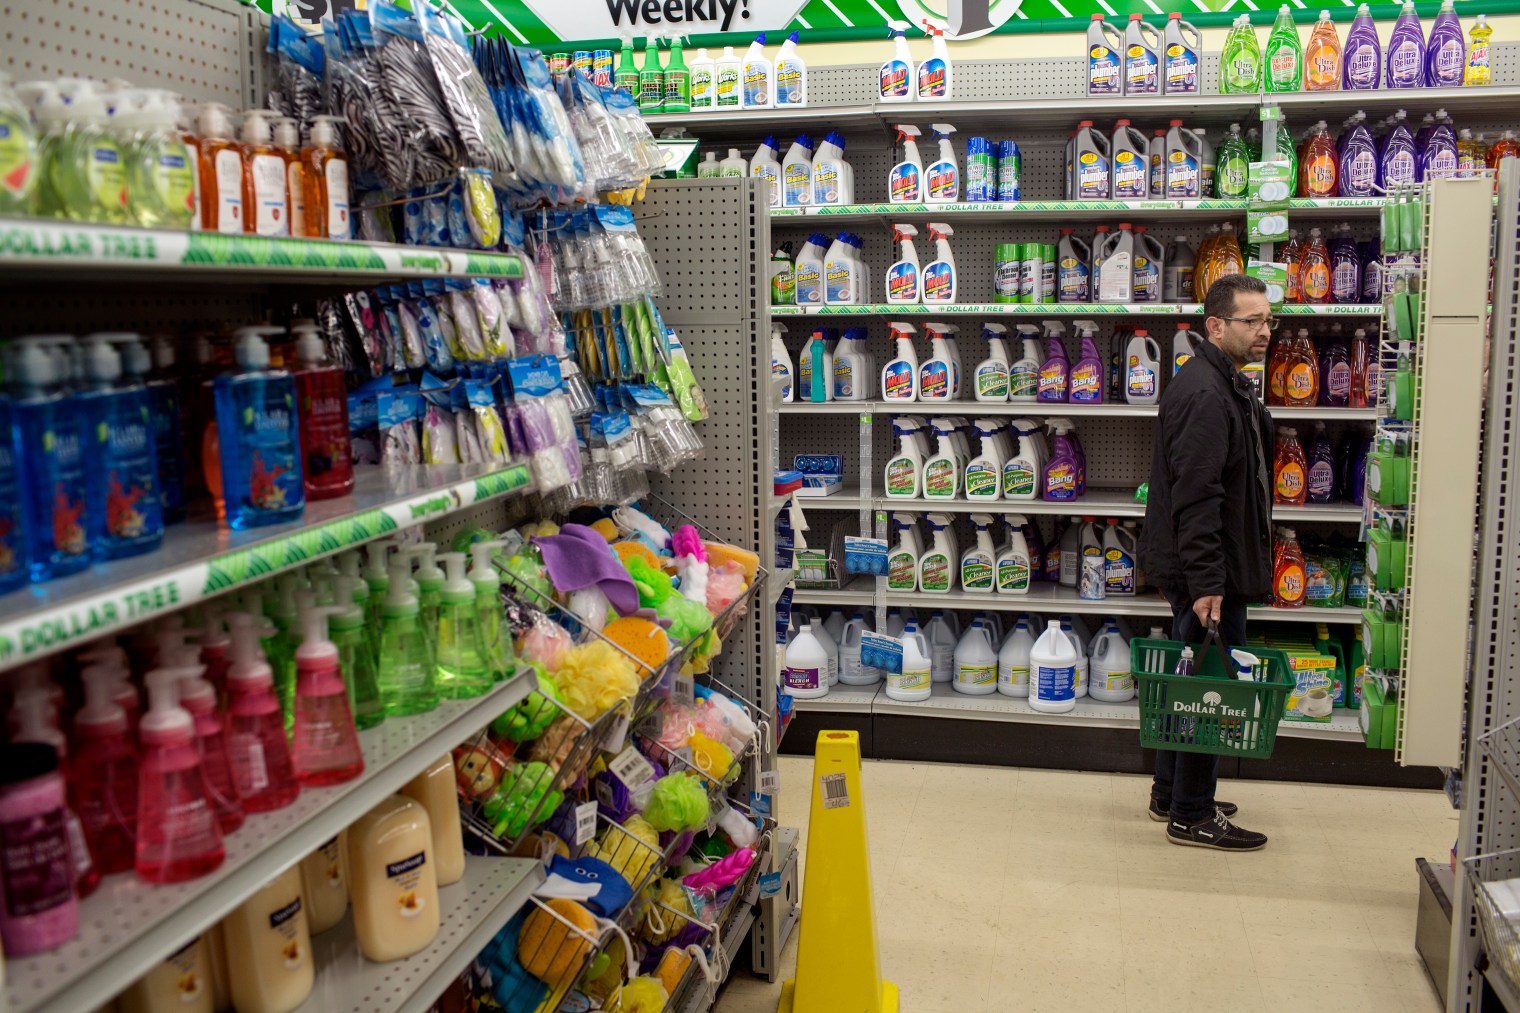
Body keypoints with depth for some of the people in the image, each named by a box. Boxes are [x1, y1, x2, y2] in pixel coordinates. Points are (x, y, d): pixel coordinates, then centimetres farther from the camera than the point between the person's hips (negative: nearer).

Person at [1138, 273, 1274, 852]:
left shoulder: (1226, 385, 15)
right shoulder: (1204, 393, -20)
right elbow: (1195, 497, -26)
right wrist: (1205, 582, -28)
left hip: (1216, 567, 11)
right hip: (1206, 571, -11)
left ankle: (1171, 793, 31)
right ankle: (1191, 815, 9)